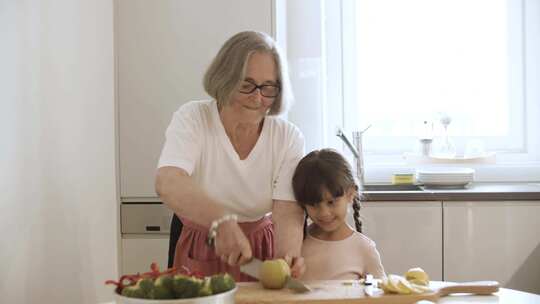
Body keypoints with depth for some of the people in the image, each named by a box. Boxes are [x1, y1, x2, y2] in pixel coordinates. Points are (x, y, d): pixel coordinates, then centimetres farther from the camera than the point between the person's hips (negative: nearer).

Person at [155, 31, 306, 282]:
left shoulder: (288, 138, -4)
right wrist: (222, 220, -45)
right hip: (201, 258, -1)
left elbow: (288, 213, -14)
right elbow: (168, 183, -27)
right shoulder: (192, 119, -10)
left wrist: (289, 256, -36)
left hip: (264, 252, 2)